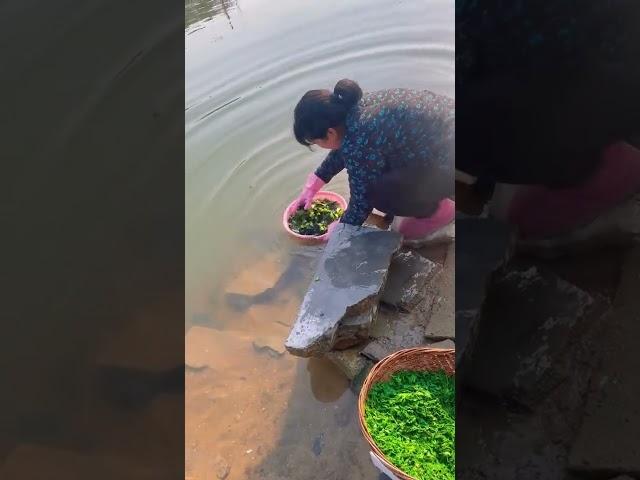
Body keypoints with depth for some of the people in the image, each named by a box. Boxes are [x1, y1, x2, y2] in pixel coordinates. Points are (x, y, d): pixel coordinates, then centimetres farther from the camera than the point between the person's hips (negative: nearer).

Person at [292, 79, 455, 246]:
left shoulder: (360, 144, -26)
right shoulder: (351, 109, 0)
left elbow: (362, 199, -13)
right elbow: (343, 148, 19)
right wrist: (316, 181, 26)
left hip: (448, 162, -9)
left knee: (377, 193, -14)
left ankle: (442, 211, 6)